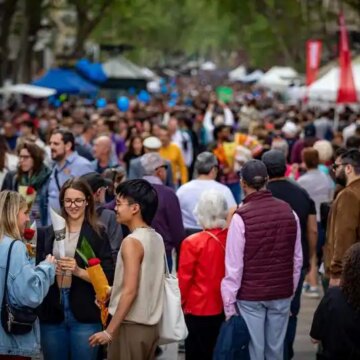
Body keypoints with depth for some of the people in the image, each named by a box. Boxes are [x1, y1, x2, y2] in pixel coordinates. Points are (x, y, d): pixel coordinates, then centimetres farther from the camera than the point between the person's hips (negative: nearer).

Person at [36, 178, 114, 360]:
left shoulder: (98, 234, 0)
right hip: (52, 314, 3)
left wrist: (79, 271, -18)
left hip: (85, 316, -3)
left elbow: (108, 277, -4)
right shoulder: (47, 233, 8)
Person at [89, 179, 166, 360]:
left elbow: (130, 292, -20)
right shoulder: (157, 239, 8)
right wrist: (112, 290, 22)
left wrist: (109, 331, -17)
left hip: (131, 326, -8)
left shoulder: (132, 242, -16)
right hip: (150, 325, 8)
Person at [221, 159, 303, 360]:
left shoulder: (241, 217, -14)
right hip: (282, 293, 4)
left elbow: (234, 265, -13)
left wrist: (229, 302, -7)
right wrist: (291, 291, 15)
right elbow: (297, 259, 5)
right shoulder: (288, 212, 0)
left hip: (250, 296, -4)